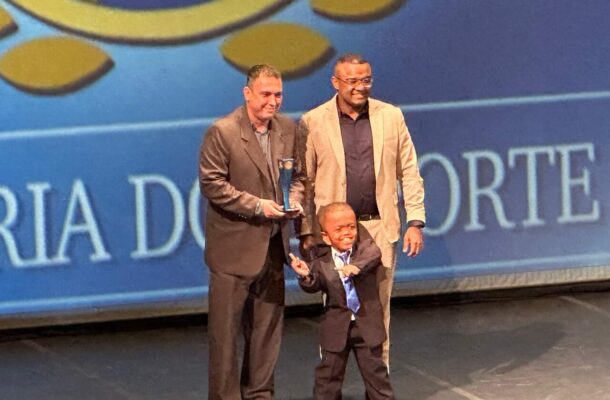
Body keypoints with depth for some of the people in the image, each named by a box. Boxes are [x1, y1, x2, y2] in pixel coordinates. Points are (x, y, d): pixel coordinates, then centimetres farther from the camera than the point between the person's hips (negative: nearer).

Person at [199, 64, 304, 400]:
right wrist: (257, 206, -20)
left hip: (273, 245, 6)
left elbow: (297, 174, 15)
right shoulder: (222, 132, -14)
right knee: (226, 328, 0)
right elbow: (212, 184, -15)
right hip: (233, 246, -6)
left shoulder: (288, 130, 4)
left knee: (268, 325, 13)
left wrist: (295, 198, -7)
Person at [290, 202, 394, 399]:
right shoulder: (322, 263, -3)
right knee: (329, 374, 10)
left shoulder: (365, 248, -4)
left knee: (375, 371, 9)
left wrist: (357, 266, -43)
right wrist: (306, 276, -30)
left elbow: (374, 254, -25)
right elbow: (314, 286, -8)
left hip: (367, 325, 0)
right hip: (336, 329, 0)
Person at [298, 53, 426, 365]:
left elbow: (409, 173, 8)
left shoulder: (391, 116, 6)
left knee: (379, 310, 5)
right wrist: (305, 233, -1)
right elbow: (304, 183, 2)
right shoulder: (313, 123, 0)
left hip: (380, 226, 2)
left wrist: (415, 222, 2)